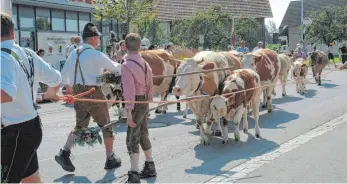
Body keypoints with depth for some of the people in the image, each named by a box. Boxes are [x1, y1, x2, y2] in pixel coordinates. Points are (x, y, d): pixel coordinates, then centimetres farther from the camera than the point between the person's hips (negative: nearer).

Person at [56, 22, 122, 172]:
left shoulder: (74, 53, 7)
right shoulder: (95, 54, -14)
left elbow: (64, 73, 14)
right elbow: (114, 67, -7)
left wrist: (67, 86, 29)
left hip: (77, 92, 7)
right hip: (93, 92, -7)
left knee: (80, 125, 19)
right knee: (106, 125, 8)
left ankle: (64, 152, 3)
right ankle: (110, 159, 17)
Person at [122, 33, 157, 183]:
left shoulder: (127, 65, -15)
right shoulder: (145, 63, 9)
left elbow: (129, 90, -21)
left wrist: (128, 111, -21)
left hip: (136, 104, -8)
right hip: (145, 103, 8)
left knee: (132, 139, -4)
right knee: (143, 135, 19)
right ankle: (150, 168, 31)